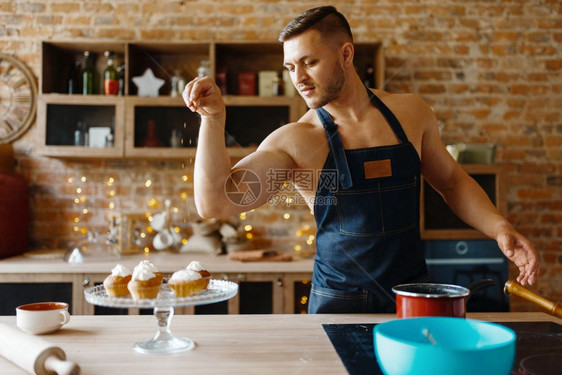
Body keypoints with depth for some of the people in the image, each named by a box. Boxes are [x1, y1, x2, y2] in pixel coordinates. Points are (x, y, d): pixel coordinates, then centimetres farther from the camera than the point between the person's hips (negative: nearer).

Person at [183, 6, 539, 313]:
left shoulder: (411, 112, 3)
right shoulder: (294, 141, -6)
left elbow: (452, 180, 16)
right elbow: (214, 203, -14)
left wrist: (499, 228, 2)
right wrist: (214, 119, -23)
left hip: (414, 294, 2)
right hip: (339, 302, -2)